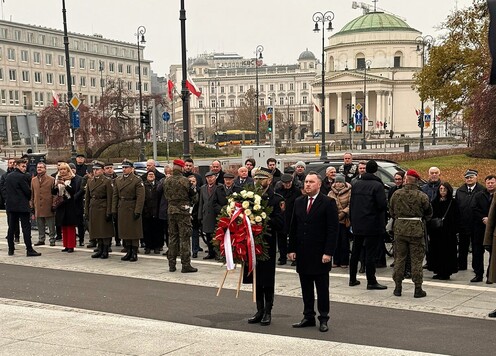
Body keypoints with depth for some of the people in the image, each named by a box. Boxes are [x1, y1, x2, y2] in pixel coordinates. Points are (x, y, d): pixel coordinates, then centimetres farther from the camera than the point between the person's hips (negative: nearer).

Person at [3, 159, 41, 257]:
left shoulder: (8, 176, 10)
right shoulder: (22, 177, -13)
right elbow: (28, 191, -12)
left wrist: (8, 198, 15)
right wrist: (29, 199, 7)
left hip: (10, 205, 7)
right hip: (22, 206, -7)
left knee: (11, 227, 11)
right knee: (26, 227, -5)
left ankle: (11, 249, 14)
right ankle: (29, 250, -7)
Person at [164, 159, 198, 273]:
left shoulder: (167, 181, 2)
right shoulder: (185, 181, -13)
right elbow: (192, 195, -3)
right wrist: (190, 202, 16)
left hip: (171, 210, 5)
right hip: (183, 211, -5)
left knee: (172, 237, 12)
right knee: (185, 238, -2)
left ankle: (172, 264, 16)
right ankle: (186, 265, -1)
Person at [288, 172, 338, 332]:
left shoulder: (328, 203, -6)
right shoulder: (299, 202, 10)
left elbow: (333, 229, -10)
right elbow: (293, 227, 12)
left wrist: (328, 252, -15)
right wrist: (291, 249, 5)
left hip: (320, 254, -5)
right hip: (302, 253, 5)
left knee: (322, 288, 3)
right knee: (306, 287, 10)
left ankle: (323, 319, 12)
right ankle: (308, 316, 19)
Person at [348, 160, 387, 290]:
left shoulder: (356, 184, 6)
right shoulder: (377, 185, -13)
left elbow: (351, 204, 10)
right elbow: (383, 204, -18)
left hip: (357, 224, 6)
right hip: (372, 224, -6)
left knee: (355, 251, 14)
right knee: (371, 253, -3)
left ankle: (352, 279, 21)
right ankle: (371, 281, -1)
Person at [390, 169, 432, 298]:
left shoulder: (396, 194, -2)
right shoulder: (422, 196, -8)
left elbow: (392, 212, 10)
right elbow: (429, 213, 5)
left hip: (399, 228, 2)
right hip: (416, 229, -2)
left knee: (399, 258, 11)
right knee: (417, 260, 4)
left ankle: (397, 287, 15)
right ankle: (418, 289, 6)